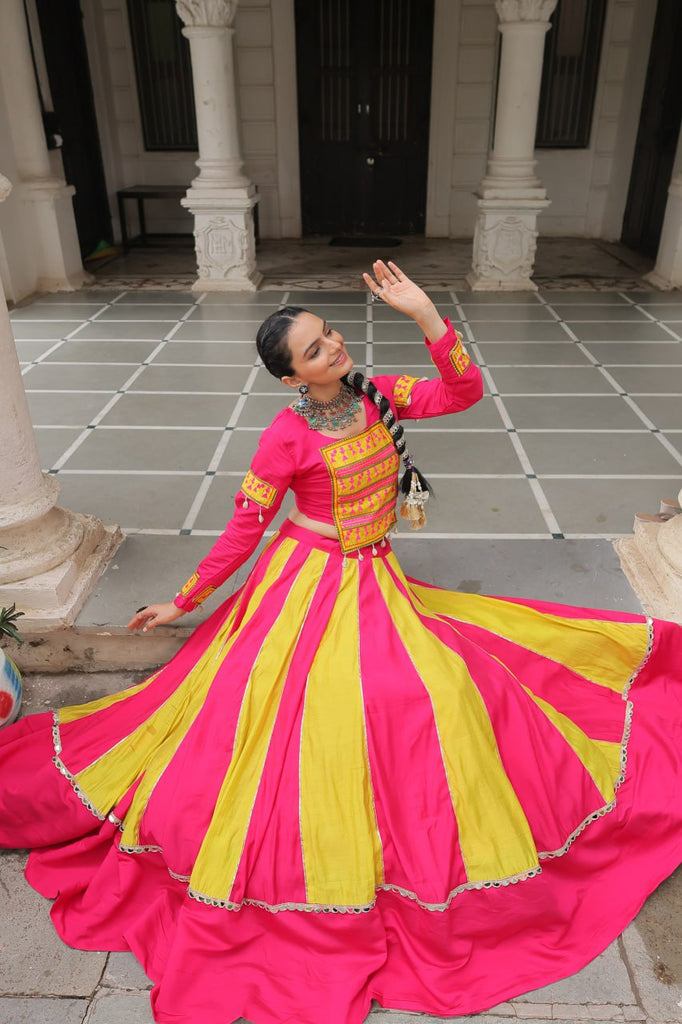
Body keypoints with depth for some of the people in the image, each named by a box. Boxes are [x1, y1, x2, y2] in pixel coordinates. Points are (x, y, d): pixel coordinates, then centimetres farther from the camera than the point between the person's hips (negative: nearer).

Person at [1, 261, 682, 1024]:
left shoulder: (377, 396, -2)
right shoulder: (287, 435, -17)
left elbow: (464, 390, -5)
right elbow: (243, 527, -9)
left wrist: (425, 315, -15)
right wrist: (183, 604, -4)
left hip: (375, 582, 6)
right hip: (310, 584, -5)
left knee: (437, 688, 1)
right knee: (310, 709, -7)